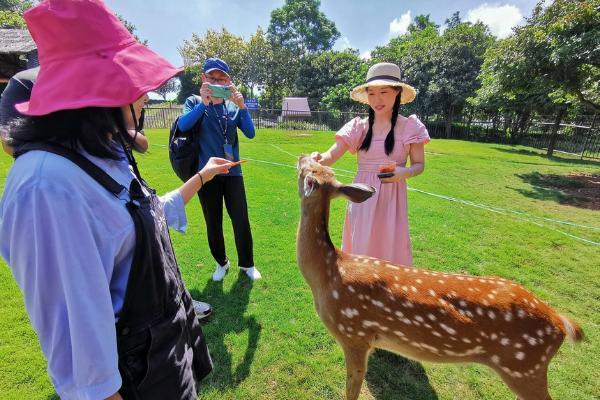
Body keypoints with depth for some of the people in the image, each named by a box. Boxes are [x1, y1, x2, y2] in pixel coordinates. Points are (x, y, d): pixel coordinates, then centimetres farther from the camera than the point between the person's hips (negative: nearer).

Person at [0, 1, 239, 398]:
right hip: (134, 363, -8)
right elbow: (75, 324, -28)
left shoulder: (105, 155, -2)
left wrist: (203, 176, 18)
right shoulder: (49, 184, -32)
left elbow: (150, 217, 12)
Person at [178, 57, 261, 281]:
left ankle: (246, 264, 23)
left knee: (241, 221, 3)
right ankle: (221, 263, 32)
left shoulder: (233, 106, 7)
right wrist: (203, 103, -29)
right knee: (213, 223, 11)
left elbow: (250, 133, -7)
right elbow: (182, 125, -18)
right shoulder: (195, 102, 2)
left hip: (233, 173, 1)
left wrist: (242, 106, -20)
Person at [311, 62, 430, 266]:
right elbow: (332, 155, -8)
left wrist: (405, 172, -18)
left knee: (390, 249, 6)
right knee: (361, 249, 9)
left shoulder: (409, 127, -2)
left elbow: (419, 164, 4)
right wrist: (318, 159, -31)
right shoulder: (359, 127, 0)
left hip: (391, 198, -1)